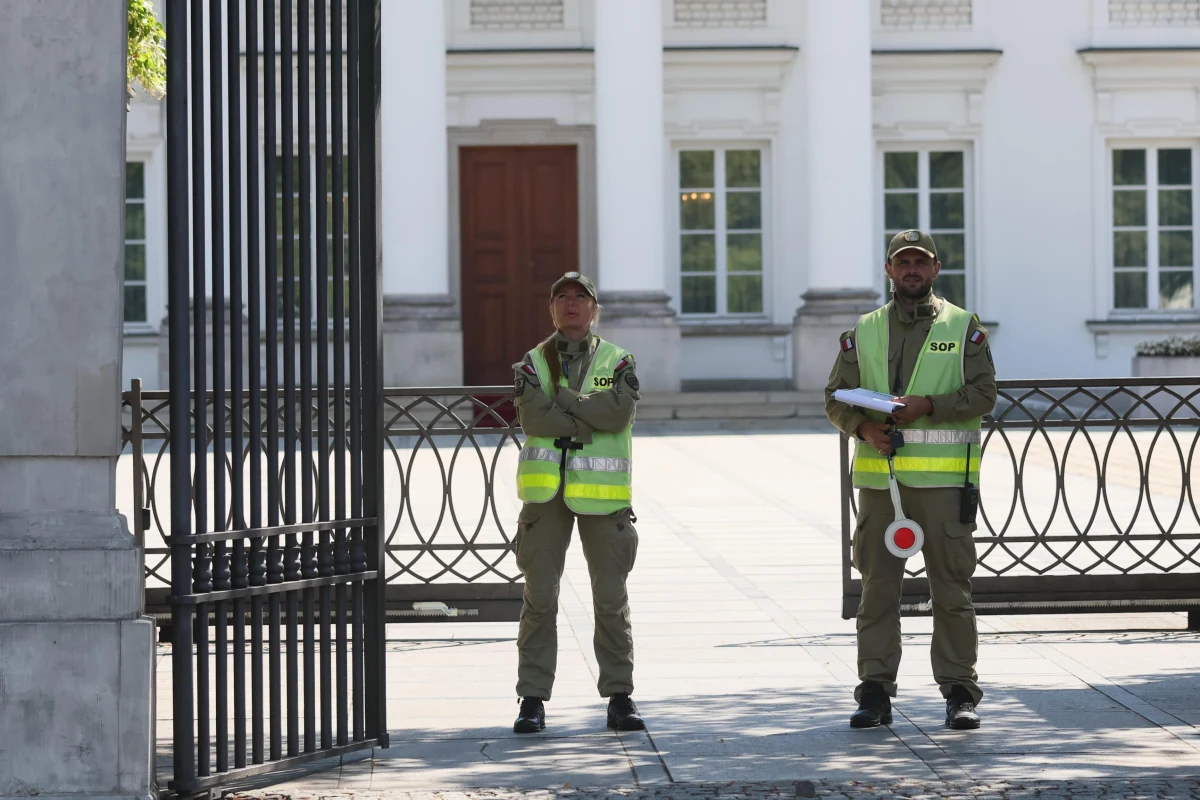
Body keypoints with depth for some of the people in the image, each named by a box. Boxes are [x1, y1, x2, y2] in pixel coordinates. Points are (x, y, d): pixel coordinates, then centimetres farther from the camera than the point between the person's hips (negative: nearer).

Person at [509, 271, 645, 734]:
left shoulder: (618, 362, 6)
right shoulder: (534, 363, 7)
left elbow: (619, 411, -14)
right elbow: (533, 417, -10)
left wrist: (562, 398, -13)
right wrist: (591, 417, -13)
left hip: (602, 491, 0)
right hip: (547, 489, 0)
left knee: (611, 599, 3)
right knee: (540, 597, -1)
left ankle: (620, 697, 10)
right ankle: (532, 700, 3)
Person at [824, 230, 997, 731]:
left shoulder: (963, 328, 7)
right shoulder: (863, 333, 13)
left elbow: (982, 394, -2)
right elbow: (836, 399, 11)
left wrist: (927, 406, -15)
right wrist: (863, 426, -8)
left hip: (943, 477, -2)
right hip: (879, 475, 2)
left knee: (951, 587, -2)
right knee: (877, 587, 2)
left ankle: (959, 692, 3)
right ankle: (875, 693, 6)